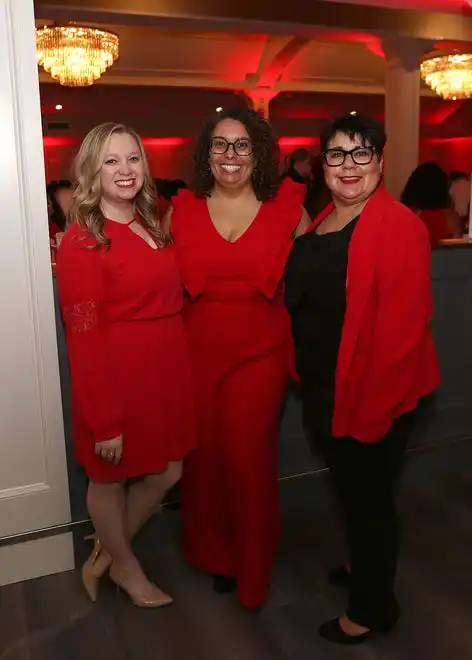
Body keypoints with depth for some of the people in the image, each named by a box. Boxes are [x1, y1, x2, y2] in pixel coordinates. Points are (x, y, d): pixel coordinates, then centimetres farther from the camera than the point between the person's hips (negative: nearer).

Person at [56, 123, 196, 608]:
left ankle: (105, 556, 41)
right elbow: (84, 337, -17)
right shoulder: (82, 242, -14)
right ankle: (127, 567, 41)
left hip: (166, 372, 8)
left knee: (166, 474, 17)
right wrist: (105, 420, -18)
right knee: (109, 478, 14)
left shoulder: (151, 227, 10)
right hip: (115, 379, -8)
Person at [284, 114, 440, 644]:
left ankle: (372, 607, 33)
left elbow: (402, 330, -22)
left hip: (371, 396, -8)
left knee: (368, 494, 10)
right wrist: (311, 389, 10)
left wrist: (372, 409, -21)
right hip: (324, 391, 8)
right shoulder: (321, 222, 8)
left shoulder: (398, 227, -19)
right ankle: (364, 564, 51)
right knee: (349, 487, 25)